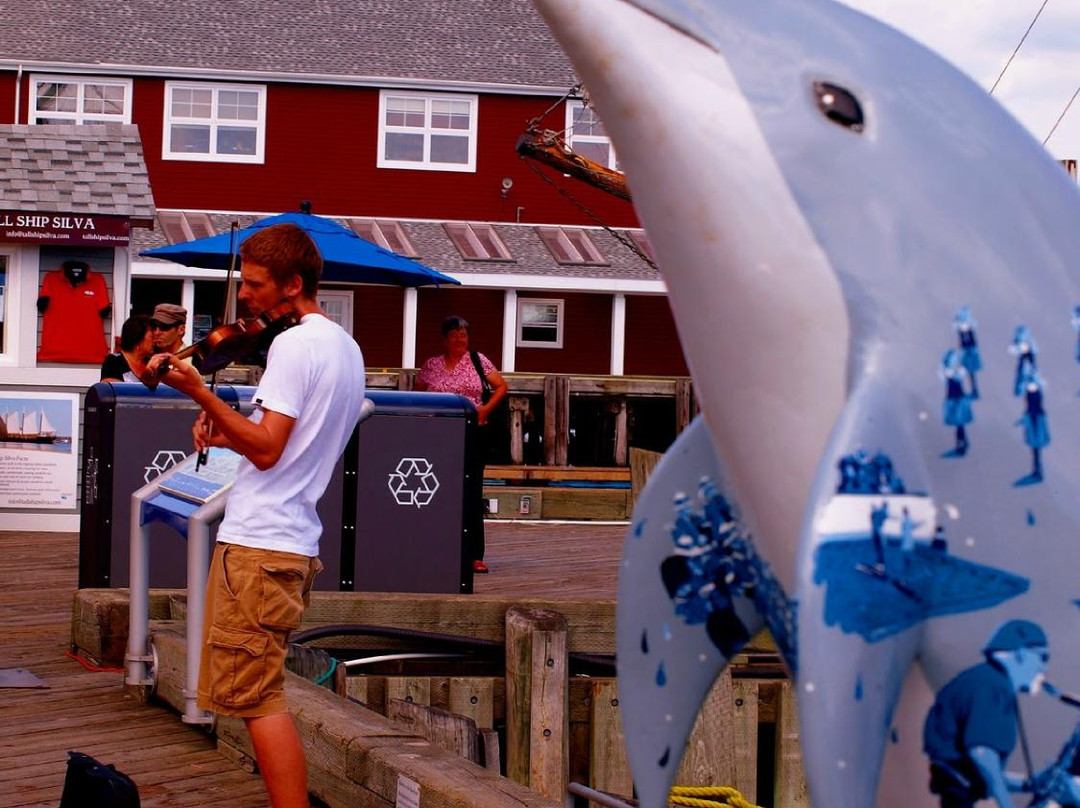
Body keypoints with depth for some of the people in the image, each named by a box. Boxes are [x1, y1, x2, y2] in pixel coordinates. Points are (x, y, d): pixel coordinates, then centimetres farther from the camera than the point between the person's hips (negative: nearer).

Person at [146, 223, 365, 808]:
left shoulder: (293, 345, -13)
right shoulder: (346, 348, 17)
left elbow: (266, 450, -20)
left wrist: (198, 392, -21)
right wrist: (231, 435, 14)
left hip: (257, 545, -10)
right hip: (297, 544, 10)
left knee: (254, 695, -8)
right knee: (263, 692, 16)